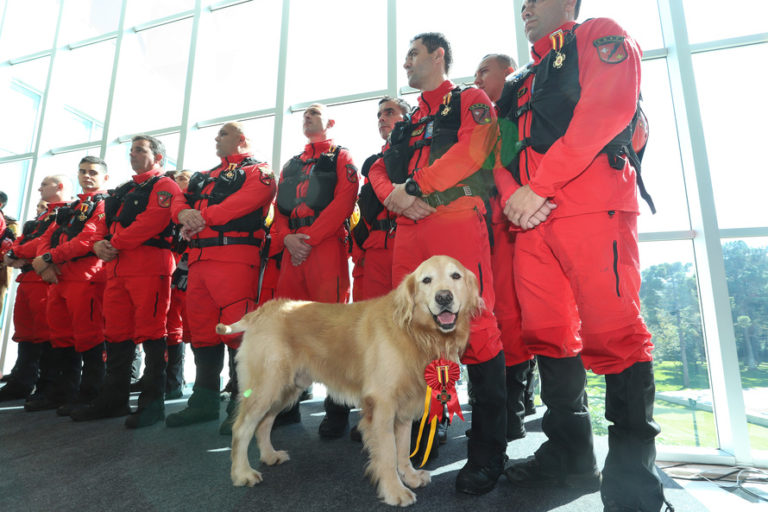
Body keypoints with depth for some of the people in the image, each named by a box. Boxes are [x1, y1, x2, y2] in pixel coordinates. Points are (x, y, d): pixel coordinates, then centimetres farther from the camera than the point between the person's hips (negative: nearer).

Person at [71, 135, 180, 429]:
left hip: (148, 265, -9)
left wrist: (116, 243, -12)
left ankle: (152, 402, -1)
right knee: (117, 332, 11)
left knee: (150, 332, -8)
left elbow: (152, 221, -15)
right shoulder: (123, 192, 28)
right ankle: (114, 399, 21)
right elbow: (108, 224, 26)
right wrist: (100, 244, 5)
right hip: (116, 269, 9)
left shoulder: (164, 186, 0)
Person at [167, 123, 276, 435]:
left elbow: (249, 199, -13)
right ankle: (205, 400, 21)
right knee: (202, 330, 10)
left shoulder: (257, 171, 6)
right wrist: (185, 213, -3)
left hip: (234, 255, -8)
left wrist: (202, 217, -13)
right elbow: (179, 201, 22)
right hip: (199, 259, 8)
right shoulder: (206, 177, 31)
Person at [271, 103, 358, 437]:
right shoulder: (290, 165, 28)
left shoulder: (341, 158, 10)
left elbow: (343, 201, -6)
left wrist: (310, 238, -14)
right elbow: (279, 209, 18)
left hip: (326, 246, -6)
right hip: (292, 251, 6)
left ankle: (337, 410, 2)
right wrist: (287, 238, -4)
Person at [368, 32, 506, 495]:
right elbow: (380, 170, 22)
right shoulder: (409, 122, 31)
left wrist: (414, 187, -12)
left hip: (457, 219, -6)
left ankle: (488, 453, 0)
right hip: (409, 229, 7)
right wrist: (396, 196, -1)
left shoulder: (471, 101, 12)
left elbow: (472, 149, -8)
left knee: (474, 325, -13)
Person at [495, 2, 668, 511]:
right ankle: (569, 455, 17)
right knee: (546, 334, 4)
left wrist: (538, 188, -13)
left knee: (612, 333, -10)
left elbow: (604, 111, -8)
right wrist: (512, 195, -3)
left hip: (593, 207, -6)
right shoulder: (523, 84, 31)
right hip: (532, 219, 7)